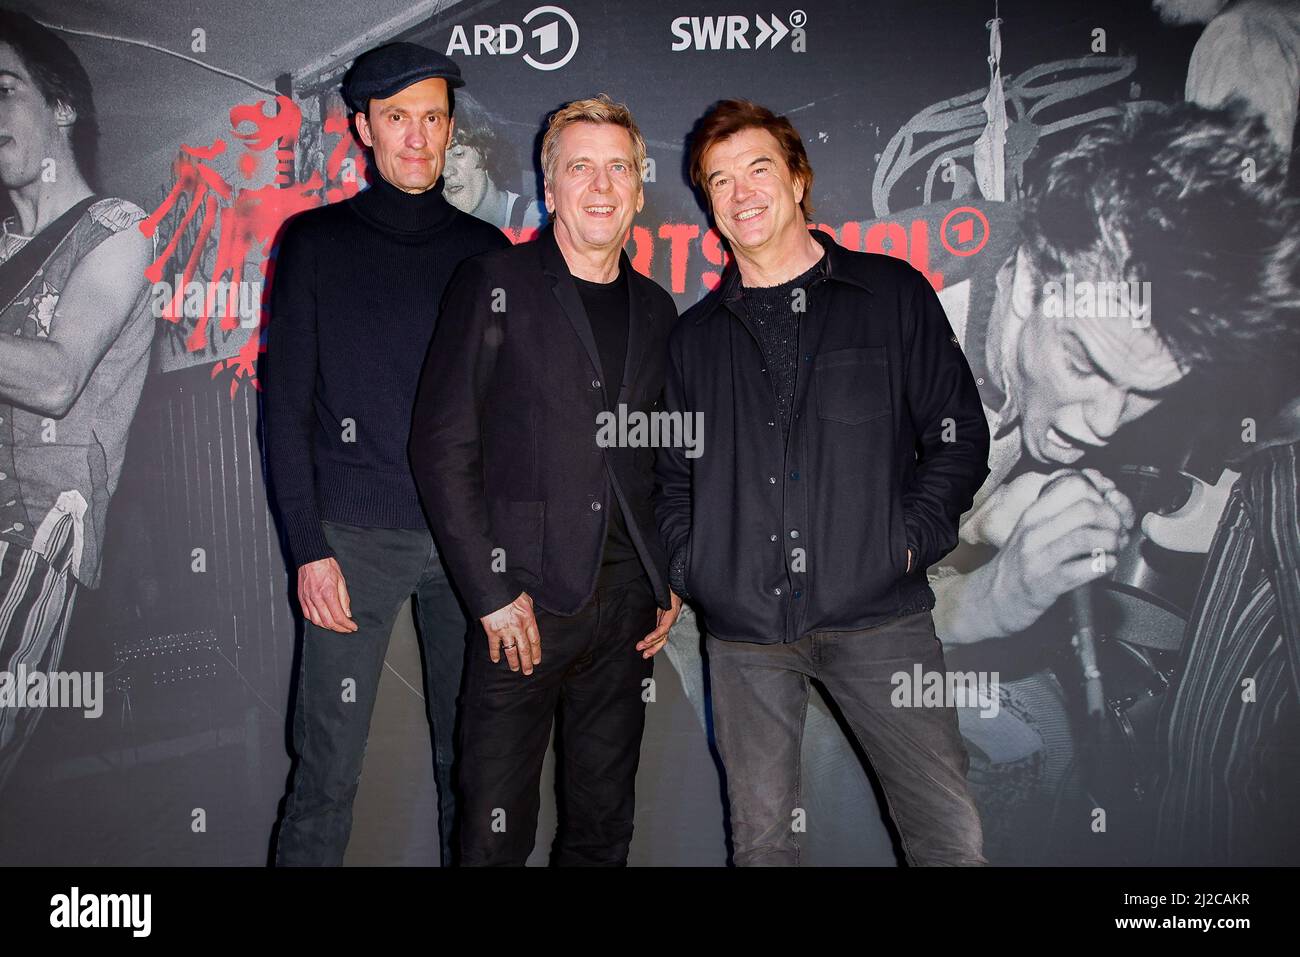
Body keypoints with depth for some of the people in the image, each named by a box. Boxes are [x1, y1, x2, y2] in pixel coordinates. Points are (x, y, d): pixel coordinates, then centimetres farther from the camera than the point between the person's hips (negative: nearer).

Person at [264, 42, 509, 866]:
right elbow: (285, 406, 2)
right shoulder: (317, 241, 6)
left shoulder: (486, 251, 11)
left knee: (470, 755, 9)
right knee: (329, 769, 1)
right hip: (356, 539, -2)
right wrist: (309, 549, -7)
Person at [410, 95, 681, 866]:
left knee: (604, 828, 14)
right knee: (496, 833, 3)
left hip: (627, 605, 5)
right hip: (525, 604, -4)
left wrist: (670, 584, 9)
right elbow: (443, 448, -7)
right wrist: (492, 594, -11)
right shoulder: (494, 286, -2)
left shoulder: (656, 310, 12)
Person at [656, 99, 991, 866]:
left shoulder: (892, 293, 7)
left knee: (950, 831, -3)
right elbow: (675, 475, 19)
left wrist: (907, 540, -5)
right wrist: (685, 571, 5)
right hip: (743, 626, 2)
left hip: (876, 612, -2)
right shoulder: (697, 335, 15)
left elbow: (959, 435, 6)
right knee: (762, 833, 8)